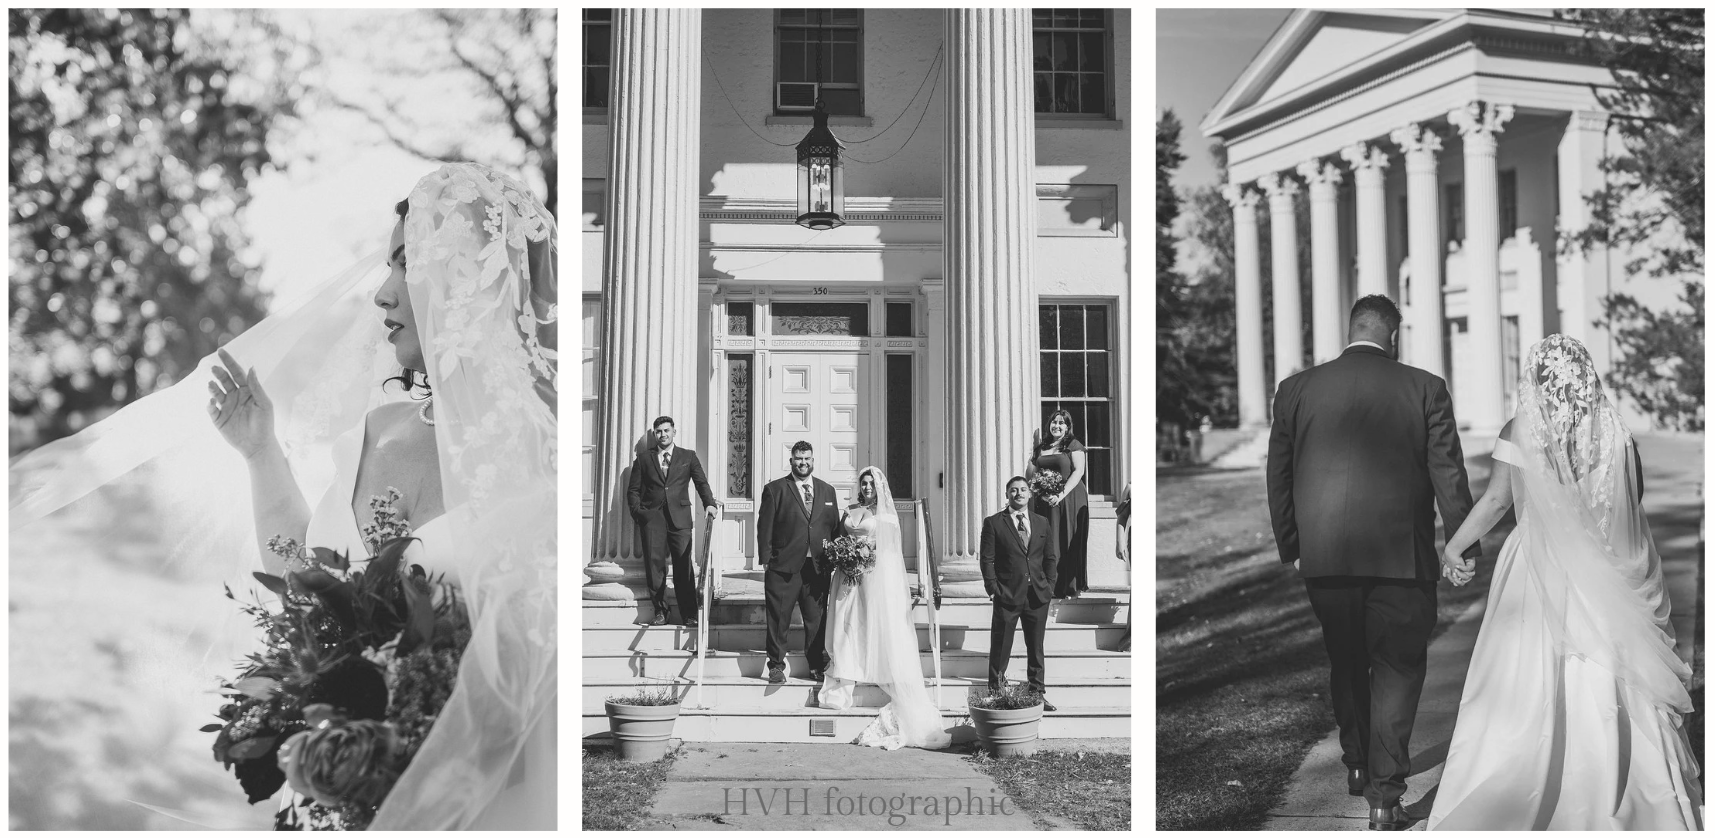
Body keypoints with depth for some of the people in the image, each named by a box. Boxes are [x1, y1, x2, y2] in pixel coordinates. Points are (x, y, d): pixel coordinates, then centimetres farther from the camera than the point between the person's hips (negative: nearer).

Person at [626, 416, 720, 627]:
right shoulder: (644, 458, 14)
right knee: (654, 564, -3)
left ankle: (689, 615, -3)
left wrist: (709, 503, -11)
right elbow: (633, 489, 13)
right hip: (652, 517, 1)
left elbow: (701, 482, 6)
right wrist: (638, 512, -1)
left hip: (680, 517, -1)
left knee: (684, 566, -6)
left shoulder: (688, 456, 14)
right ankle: (660, 612, 5)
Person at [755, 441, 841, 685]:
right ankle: (776, 666, 12)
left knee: (817, 620, 6)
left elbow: (835, 528, 13)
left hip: (818, 568, 3)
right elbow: (764, 527, -1)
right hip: (783, 567, -3)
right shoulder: (775, 489, 2)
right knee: (778, 619, 3)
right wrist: (766, 560, -7)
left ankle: (818, 666, 17)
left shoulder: (827, 491, 14)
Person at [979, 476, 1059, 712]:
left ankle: (1038, 693, 21)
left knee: (1036, 648, 11)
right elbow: (987, 559, -3)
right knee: (1000, 649, 2)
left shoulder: (1042, 523, 12)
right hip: (1007, 595, -4)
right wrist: (992, 588, -10)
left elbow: (1051, 557, 14)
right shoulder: (993, 523, -1)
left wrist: (1049, 585, 4)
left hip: (1038, 595, 4)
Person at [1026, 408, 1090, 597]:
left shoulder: (1073, 445, 1)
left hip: (1069, 499, -4)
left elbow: (1078, 471, -9)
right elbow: (1030, 476, 16)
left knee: (1068, 542, -4)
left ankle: (1070, 586, 0)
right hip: (1045, 501, 4)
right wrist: (1031, 456, -2)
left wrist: (1061, 495, -18)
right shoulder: (1041, 447, 14)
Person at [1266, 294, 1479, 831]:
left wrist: (1290, 547, 15)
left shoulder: (1295, 390, 1)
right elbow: (1449, 475, -3)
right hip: (1402, 557, -2)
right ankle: (1385, 794, 4)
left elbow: (1278, 477, 6)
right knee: (1397, 669, 7)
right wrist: (1464, 548, 5)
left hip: (1323, 557, 2)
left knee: (1346, 663, 20)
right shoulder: (1425, 389, -4)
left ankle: (1356, 765, 35)